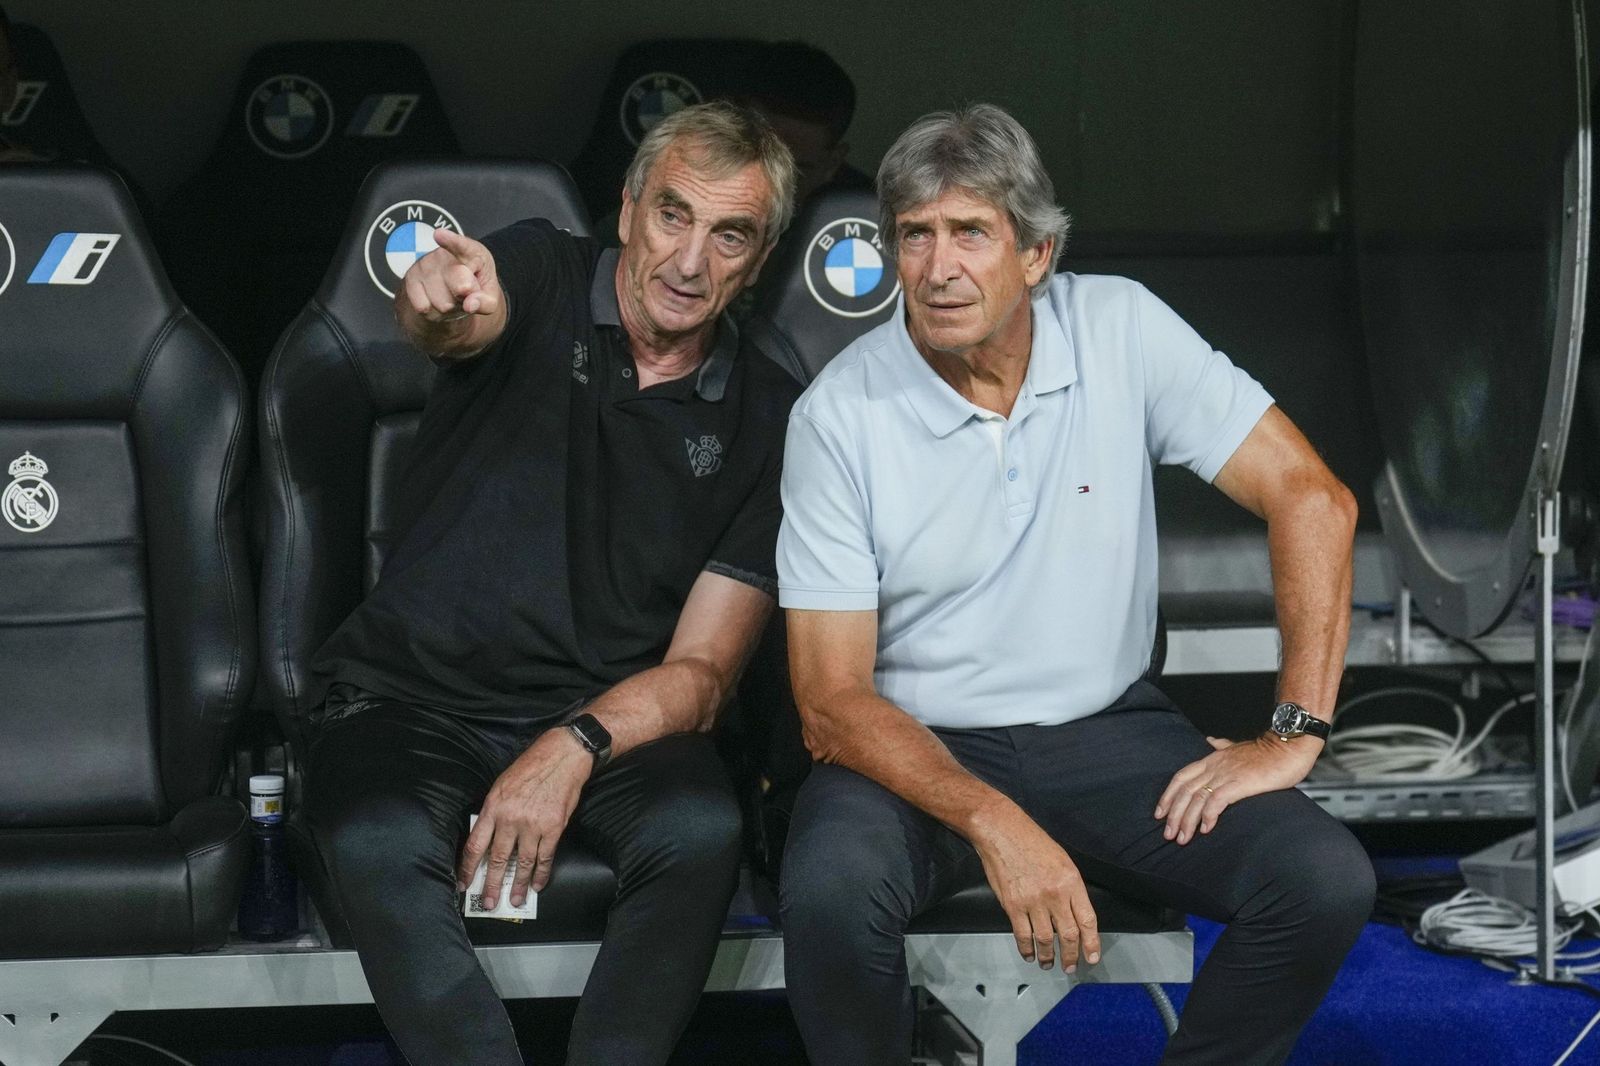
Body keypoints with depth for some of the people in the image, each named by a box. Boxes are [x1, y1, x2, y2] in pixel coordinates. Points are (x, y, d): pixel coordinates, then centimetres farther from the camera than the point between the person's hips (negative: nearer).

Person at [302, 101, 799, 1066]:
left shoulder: (765, 418, 2)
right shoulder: (543, 277, 0)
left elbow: (701, 670, -2)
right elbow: (459, 322, -27)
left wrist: (577, 744, -22)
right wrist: (441, 303, -53)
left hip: (609, 718, 1)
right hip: (414, 697, -1)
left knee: (701, 829, -31)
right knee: (378, 842, -33)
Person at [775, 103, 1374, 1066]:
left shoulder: (1122, 329, -7)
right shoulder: (838, 413, -11)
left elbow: (1312, 498, -6)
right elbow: (832, 698, -12)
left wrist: (1294, 733, -14)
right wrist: (994, 825, -27)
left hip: (1107, 731, 2)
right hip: (916, 745, -2)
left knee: (1327, 882, -21)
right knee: (830, 894, -34)